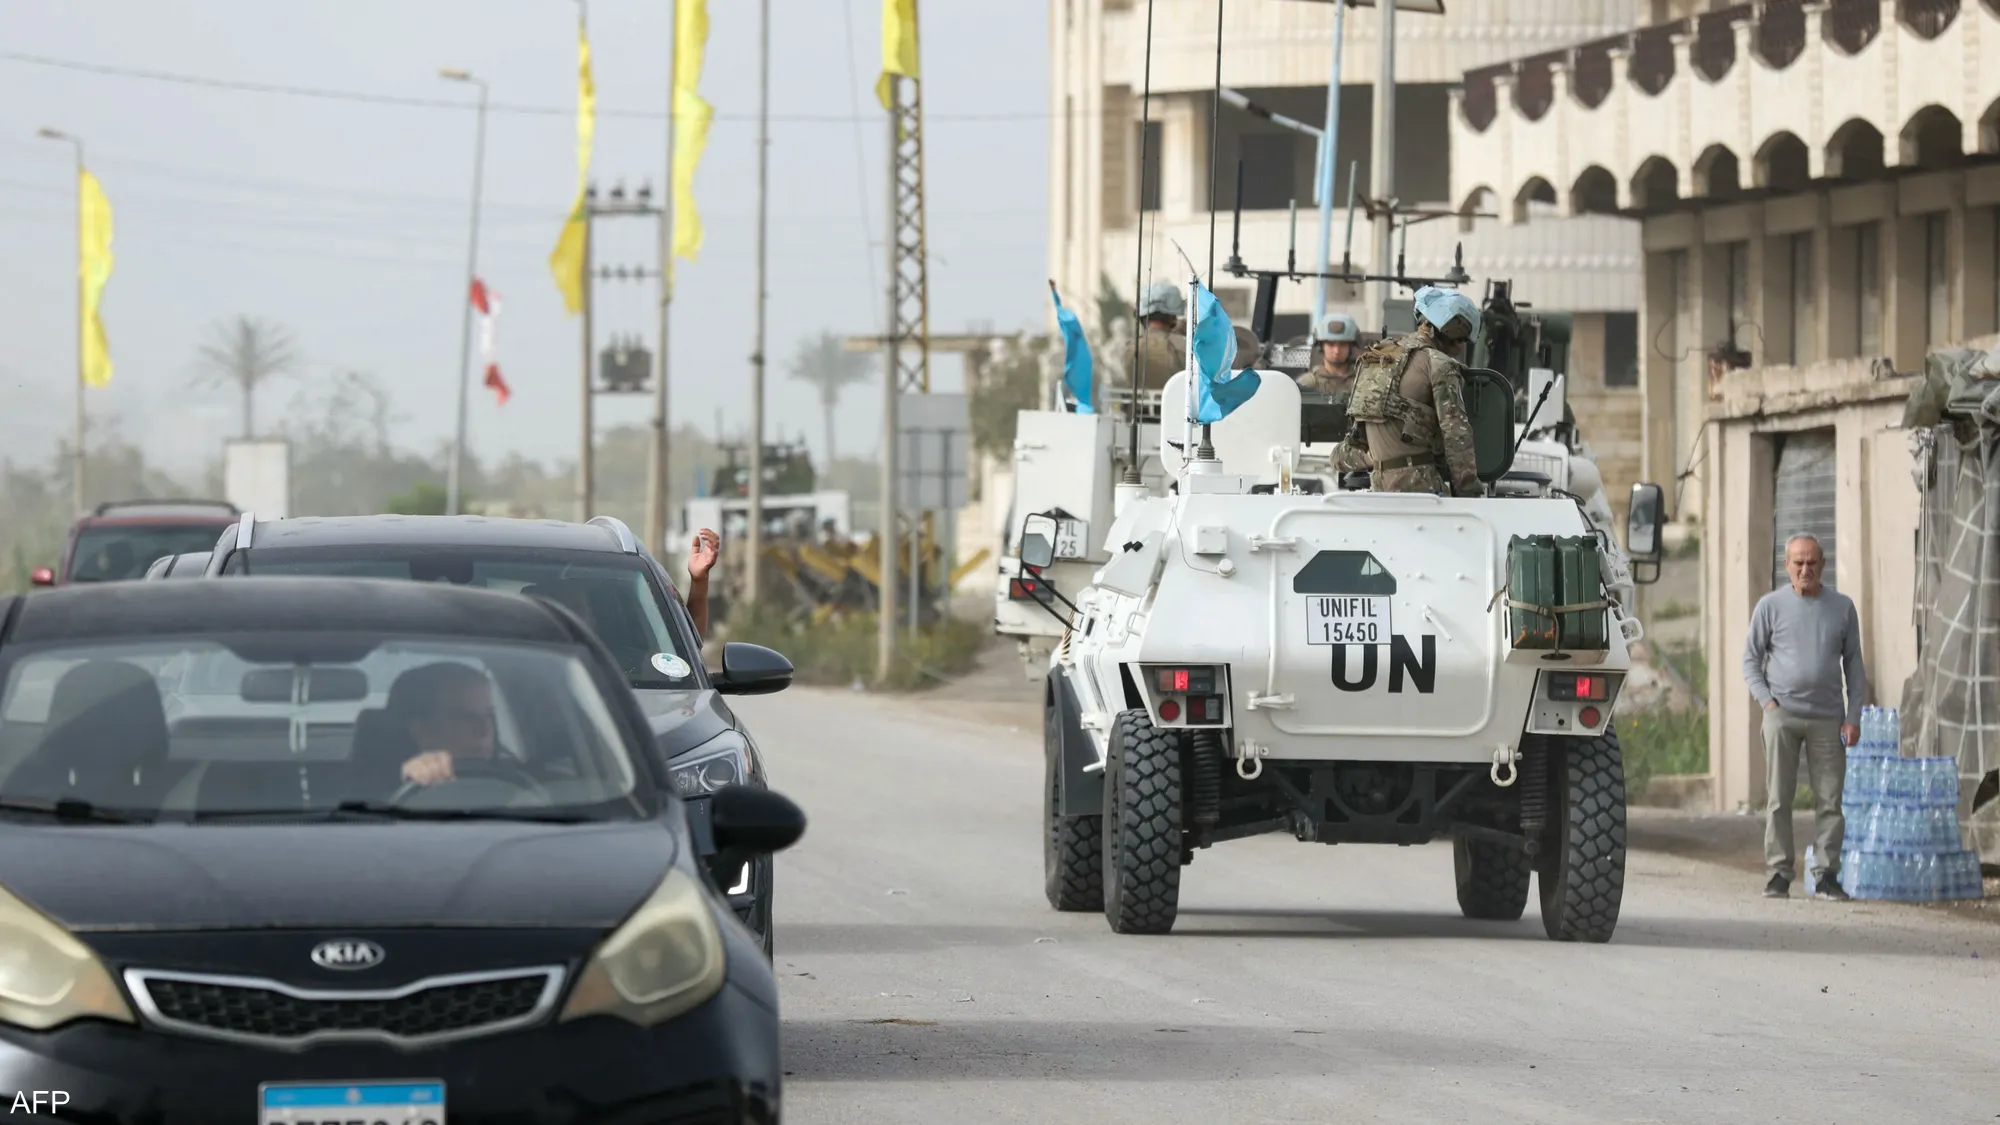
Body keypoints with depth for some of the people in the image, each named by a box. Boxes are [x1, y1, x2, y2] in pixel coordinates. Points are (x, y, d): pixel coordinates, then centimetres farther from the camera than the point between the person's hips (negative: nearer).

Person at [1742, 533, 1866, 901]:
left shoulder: (1842, 608, 10)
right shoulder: (1771, 606, 6)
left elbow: (1854, 664, 12)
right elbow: (1751, 660, 9)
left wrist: (1853, 717, 3)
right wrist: (1767, 701, -5)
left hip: (1827, 718, 1)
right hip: (1782, 716, -1)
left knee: (1829, 800, -3)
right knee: (1779, 799, -2)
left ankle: (1826, 875, 1)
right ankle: (1779, 874, 1)